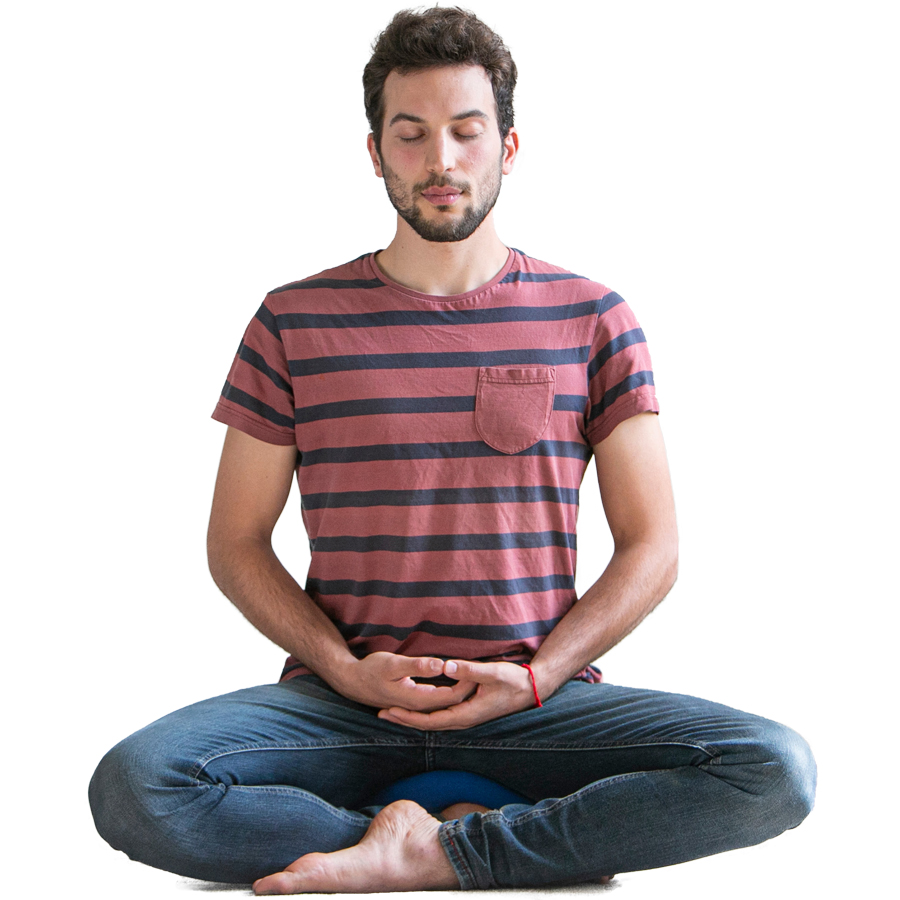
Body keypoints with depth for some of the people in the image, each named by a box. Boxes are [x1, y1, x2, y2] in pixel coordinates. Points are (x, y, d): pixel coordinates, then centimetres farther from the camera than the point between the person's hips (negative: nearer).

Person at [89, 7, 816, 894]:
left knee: (777, 770, -26)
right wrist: (346, 669, -8)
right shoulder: (294, 322, 7)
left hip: (538, 701, 0)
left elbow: (650, 546, 7)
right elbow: (236, 543, 9)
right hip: (342, 704, 0)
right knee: (132, 788, -29)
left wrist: (536, 677, -8)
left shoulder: (591, 319, 7)